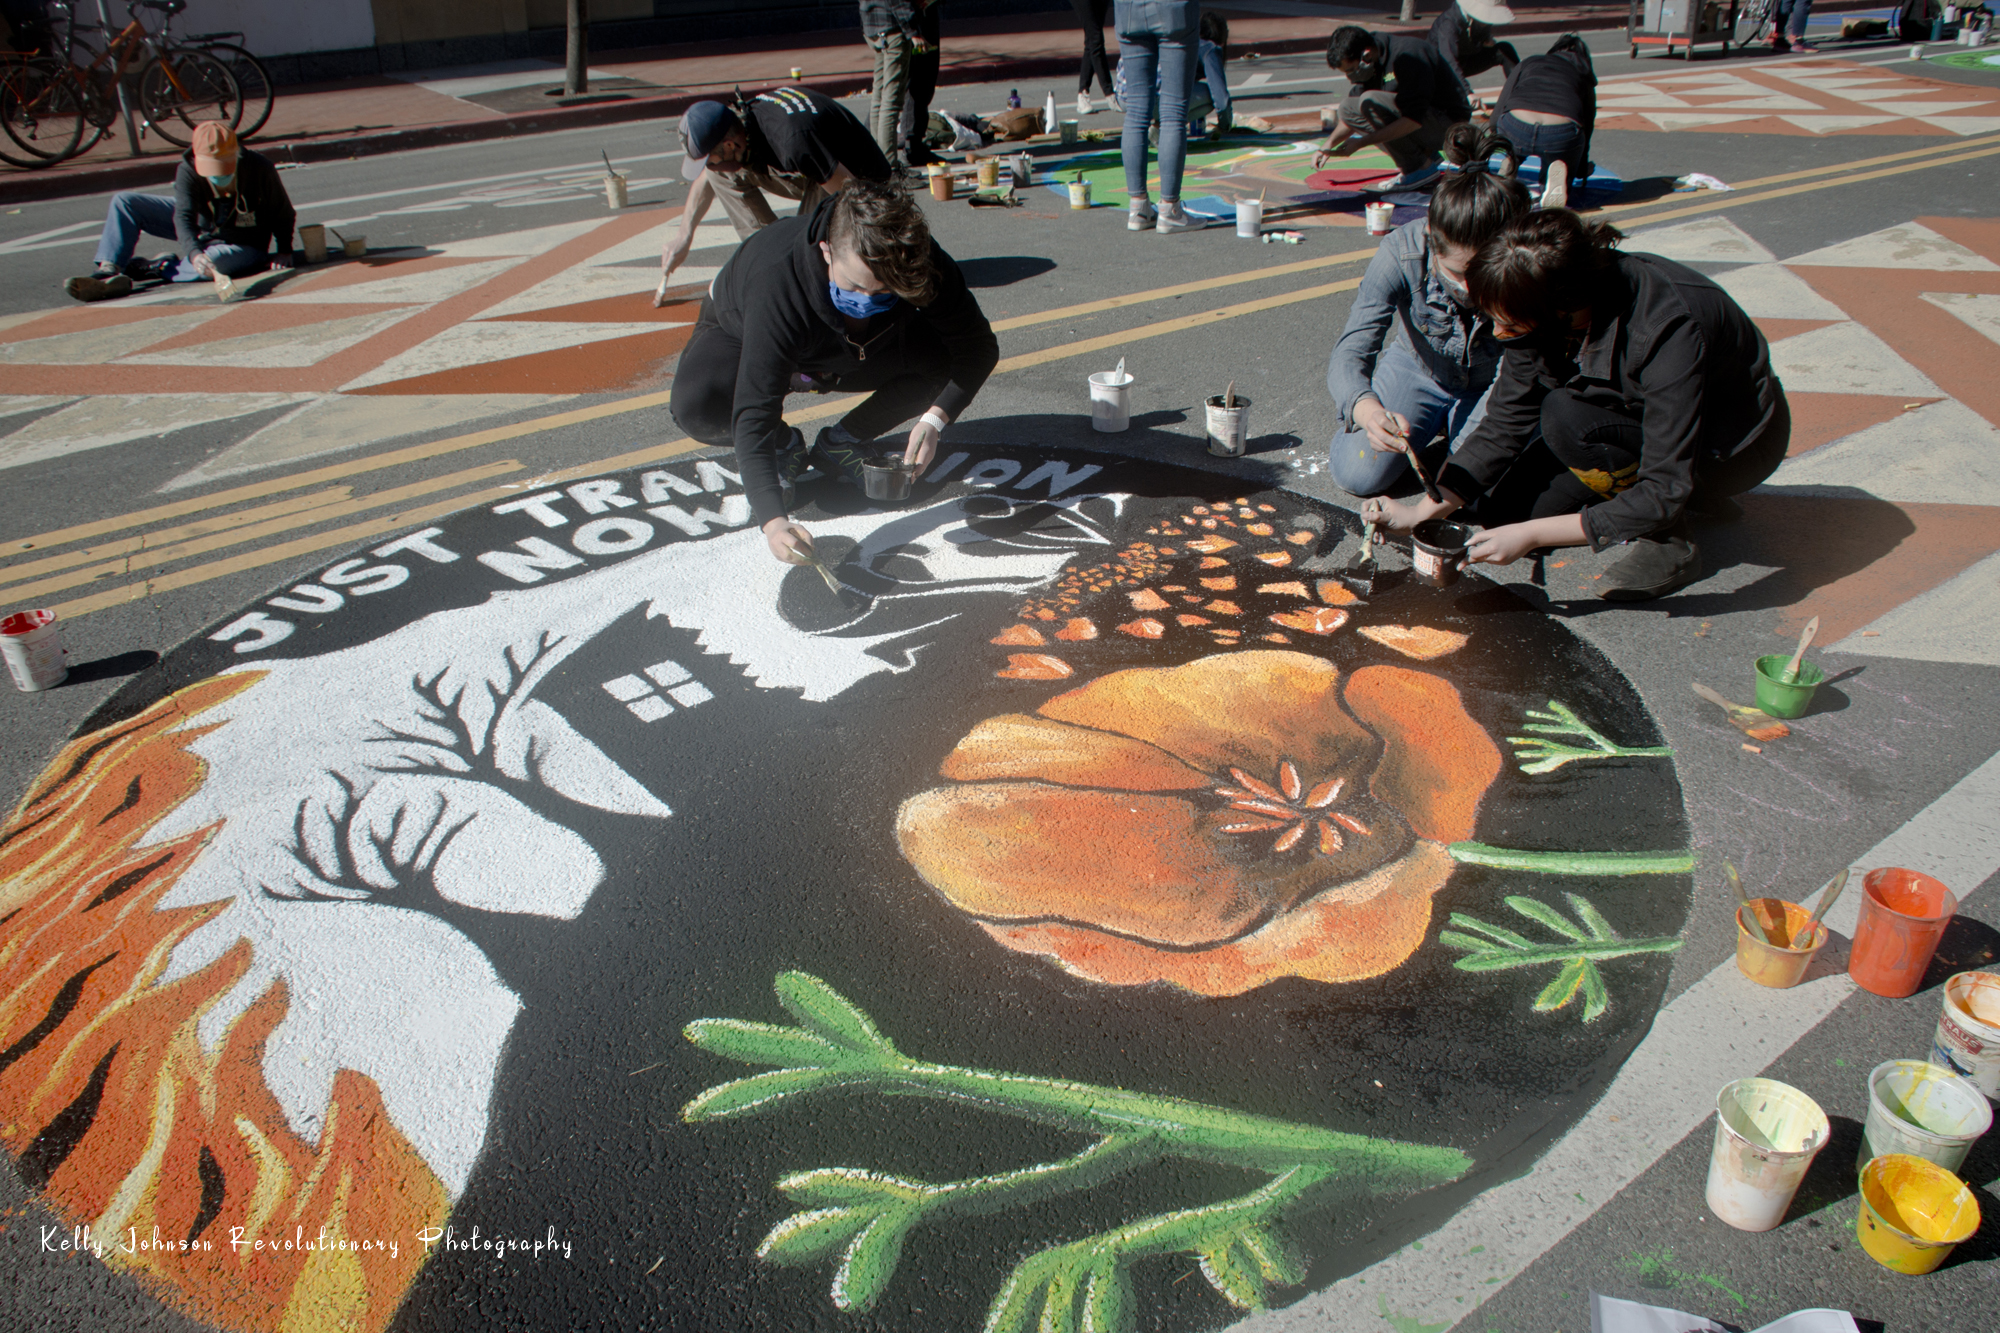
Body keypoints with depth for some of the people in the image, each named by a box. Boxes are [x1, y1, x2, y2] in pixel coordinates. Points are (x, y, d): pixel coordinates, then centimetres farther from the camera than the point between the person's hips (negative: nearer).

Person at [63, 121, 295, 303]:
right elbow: (184, 216, -33)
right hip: (201, 227, 4)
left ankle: (148, 268, -15)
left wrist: (284, 251, -20)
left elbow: (283, 213, -12)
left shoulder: (260, 169, -28)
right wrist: (194, 253, -51)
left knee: (214, 262, -41)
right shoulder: (188, 171, -24)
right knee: (124, 201, -5)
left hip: (243, 243, -4)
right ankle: (109, 272, -15)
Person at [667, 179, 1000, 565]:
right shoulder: (778, 283, -43)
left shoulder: (923, 266, -33)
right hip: (744, 332, -3)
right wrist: (773, 519, -60)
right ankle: (786, 446, -2)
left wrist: (934, 418, -38)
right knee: (695, 404, -35)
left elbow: (979, 346, -21)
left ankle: (843, 440, -2)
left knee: (949, 351, -22)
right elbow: (754, 414, -47)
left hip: (854, 352, 3)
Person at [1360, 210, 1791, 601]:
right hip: (1641, 423, 7)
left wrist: (1532, 534, -37)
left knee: (1566, 416, -31)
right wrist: (1423, 512, -16)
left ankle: (1670, 543, -10)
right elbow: (1505, 423, -9)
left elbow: (1665, 493, -35)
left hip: (1740, 441, -7)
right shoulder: (1545, 310, -19)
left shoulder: (1669, 330, -37)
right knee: (1500, 508, -4)